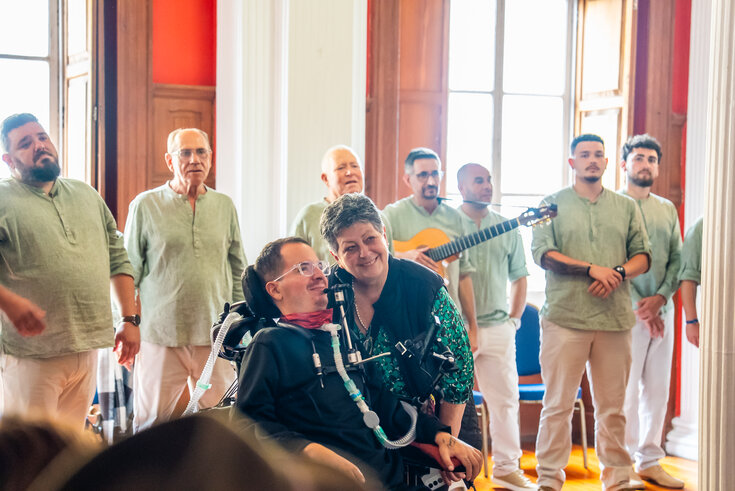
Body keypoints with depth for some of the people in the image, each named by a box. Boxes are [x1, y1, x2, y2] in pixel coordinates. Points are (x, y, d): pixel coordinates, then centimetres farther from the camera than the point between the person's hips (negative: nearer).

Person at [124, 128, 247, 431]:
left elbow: (238, 271, 16)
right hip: (160, 334, -2)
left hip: (215, 336, 2)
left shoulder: (225, 206, 11)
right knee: (150, 423, 3)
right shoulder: (145, 205, 2)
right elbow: (129, 270, 4)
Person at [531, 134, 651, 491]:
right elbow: (542, 253, -6)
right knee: (558, 403, -1)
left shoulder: (626, 207, 16)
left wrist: (618, 273, -9)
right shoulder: (554, 204, 6)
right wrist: (591, 269, -15)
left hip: (615, 319, 3)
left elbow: (643, 255, 12)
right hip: (565, 318, -3)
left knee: (612, 405, 7)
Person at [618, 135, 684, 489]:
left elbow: (677, 258, 10)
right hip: (628, 309, -5)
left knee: (657, 389, 7)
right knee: (626, 389, -6)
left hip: (662, 308, 5)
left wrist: (659, 298, -7)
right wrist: (641, 307, -11)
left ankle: (649, 461, 16)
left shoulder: (667, 209, 15)